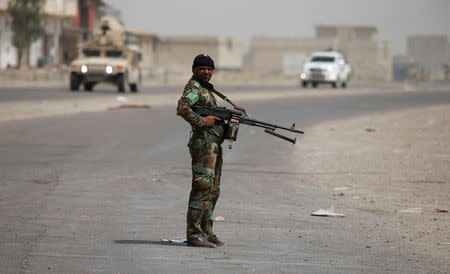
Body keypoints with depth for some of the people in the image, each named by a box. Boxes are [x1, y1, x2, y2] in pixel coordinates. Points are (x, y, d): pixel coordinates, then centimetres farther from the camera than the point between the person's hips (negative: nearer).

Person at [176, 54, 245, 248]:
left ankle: (206, 232, 19)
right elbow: (182, 108, -27)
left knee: (213, 190, 13)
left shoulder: (206, 88, 22)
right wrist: (202, 122, -21)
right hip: (203, 143, -11)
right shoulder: (193, 88, -9)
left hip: (214, 146, 11)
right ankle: (193, 234, -13)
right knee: (203, 189, -13)